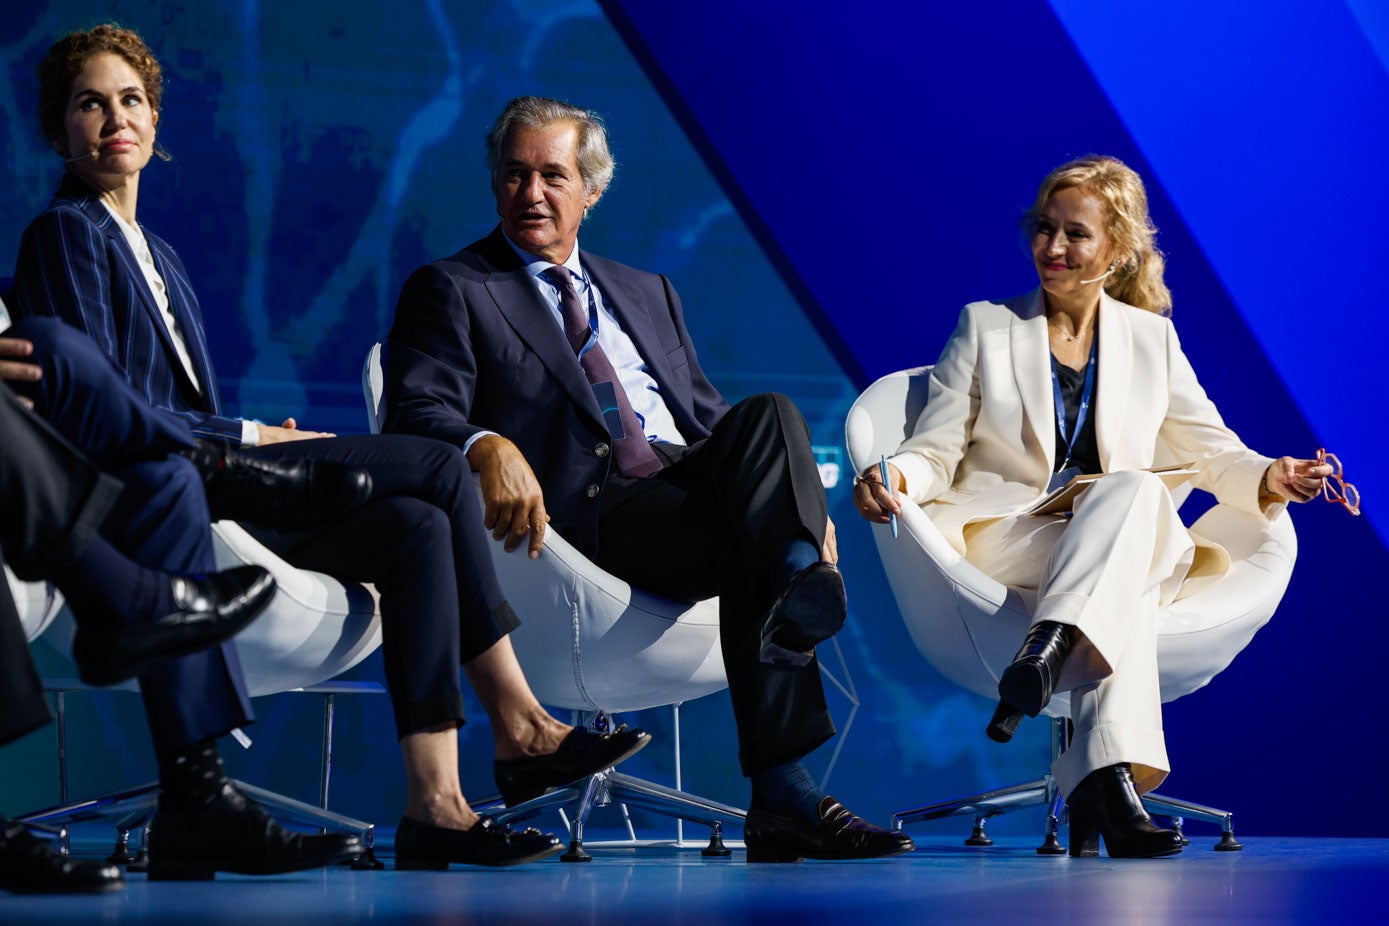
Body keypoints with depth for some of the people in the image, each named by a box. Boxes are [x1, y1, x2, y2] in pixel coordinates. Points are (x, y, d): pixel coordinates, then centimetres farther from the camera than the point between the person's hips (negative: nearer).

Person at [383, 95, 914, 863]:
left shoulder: (647, 294, 31)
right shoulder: (450, 292, 13)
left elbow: (709, 418, 25)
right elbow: (418, 415, -3)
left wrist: (802, 510, 5)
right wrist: (486, 446, -29)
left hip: (694, 477, 5)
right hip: (592, 510, -5)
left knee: (767, 414, -29)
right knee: (748, 542, -33)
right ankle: (782, 790, -41)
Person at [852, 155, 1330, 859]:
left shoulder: (1151, 339, 19)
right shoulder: (985, 327, 14)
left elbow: (1212, 453, 14)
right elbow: (936, 451, 8)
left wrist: (1269, 477, -9)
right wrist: (896, 477, -16)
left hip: (1128, 547, 2)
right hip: (1000, 538, -2)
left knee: (1132, 488, -36)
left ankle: (1046, 652, -58)